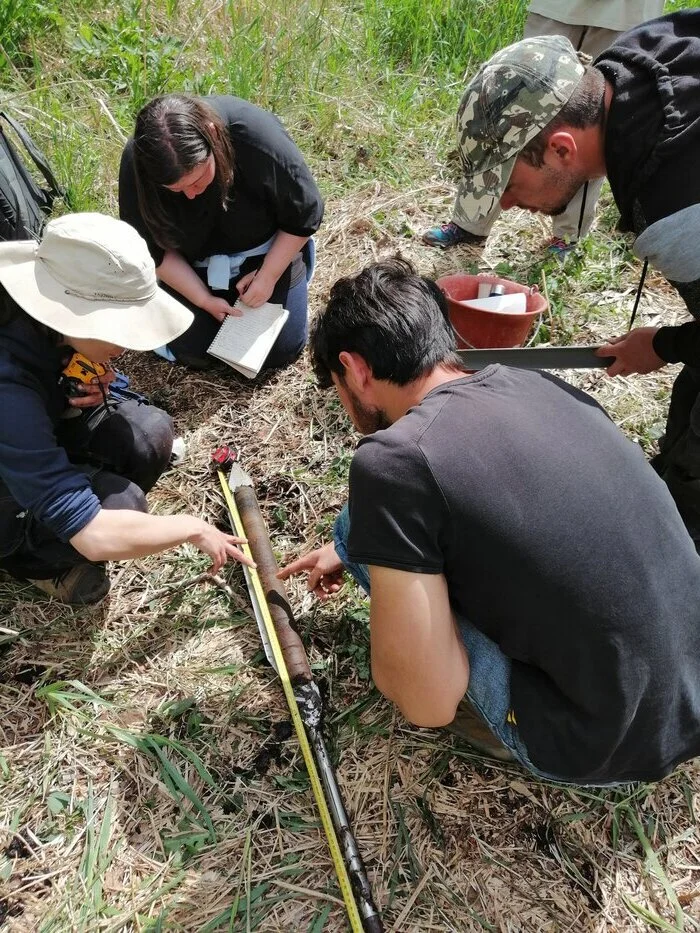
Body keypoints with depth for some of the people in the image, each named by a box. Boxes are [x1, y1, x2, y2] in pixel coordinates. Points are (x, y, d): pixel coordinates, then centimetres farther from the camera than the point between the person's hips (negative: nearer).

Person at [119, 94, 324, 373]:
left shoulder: (257, 135, -34)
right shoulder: (137, 165, -28)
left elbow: (304, 214, -18)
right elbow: (153, 249, -12)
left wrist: (268, 276, -17)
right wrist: (203, 299, -18)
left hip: (265, 251, -1)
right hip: (193, 265, 2)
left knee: (281, 351, 1)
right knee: (193, 354, -2)